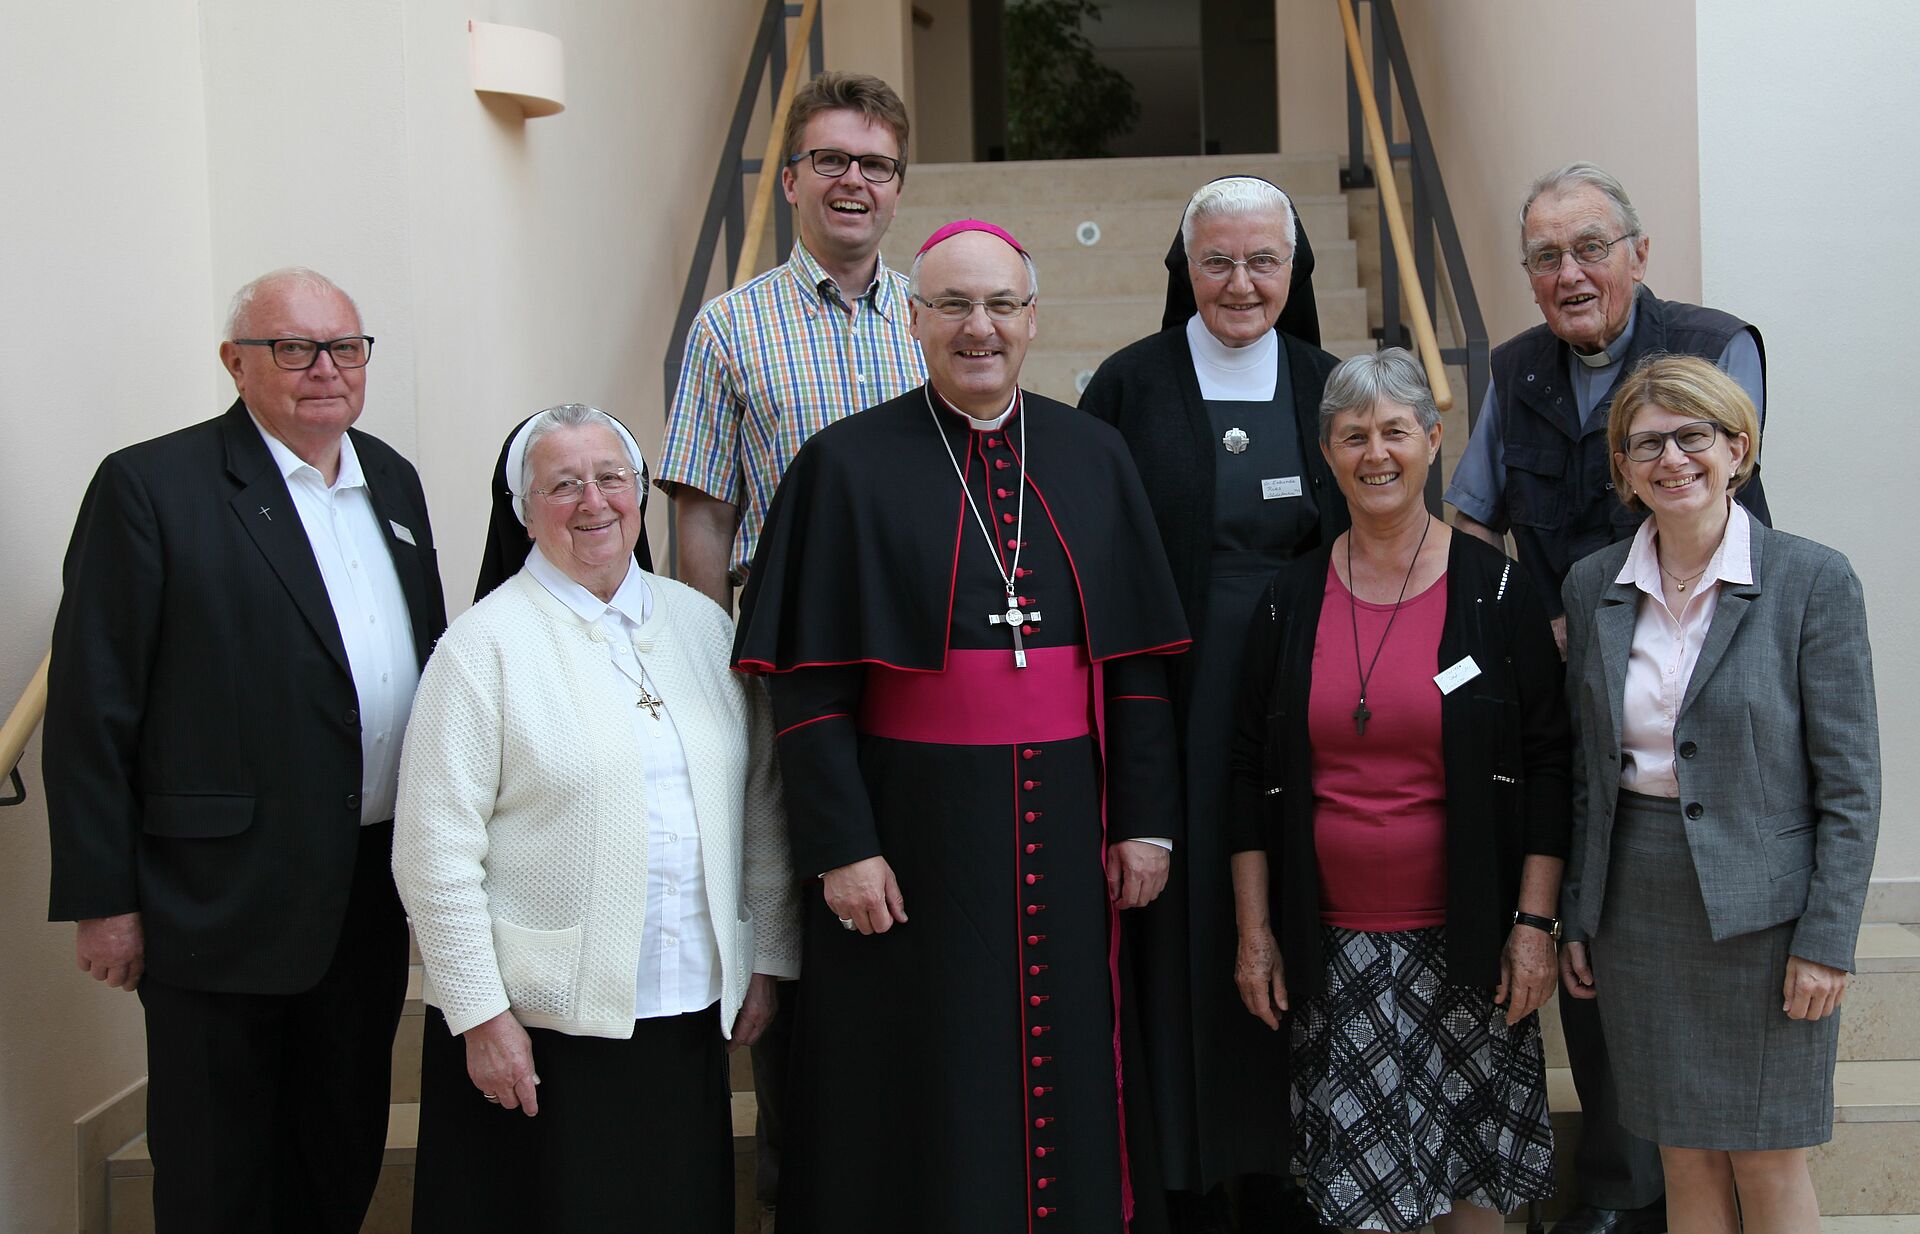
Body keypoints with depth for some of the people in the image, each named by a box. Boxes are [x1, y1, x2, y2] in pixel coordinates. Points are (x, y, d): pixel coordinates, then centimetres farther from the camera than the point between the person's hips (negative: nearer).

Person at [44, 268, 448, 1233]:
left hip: (372, 894, 6)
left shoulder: (392, 481, 10)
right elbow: (92, 709, -11)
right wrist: (102, 900, -12)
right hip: (224, 897, -6)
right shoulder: (151, 487, -9)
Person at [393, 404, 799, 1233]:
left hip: (692, 1021, 4)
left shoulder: (703, 625, 10)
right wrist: (479, 1015, -10)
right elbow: (436, 853, -8)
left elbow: (760, 806, 13)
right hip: (540, 1027, -4)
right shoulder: (485, 645, -5)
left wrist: (767, 960, 10)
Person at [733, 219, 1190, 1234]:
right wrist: (840, 847, -13)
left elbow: (1137, 656, 7)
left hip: (1063, 827, 3)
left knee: (1064, 1078, 12)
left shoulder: (1093, 456, 7)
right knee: (925, 1098, 7)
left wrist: (1145, 820, 2)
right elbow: (810, 679, -7)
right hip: (913, 826, -3)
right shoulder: (847, 464, -3)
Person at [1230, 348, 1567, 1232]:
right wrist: (1254, 929, 3)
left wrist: (1536, 921, -7)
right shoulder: (1290, 599, 3)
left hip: (1464, 940, -1)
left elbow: (1547, 763, -1)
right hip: (1332, 943, 1)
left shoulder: (1494, 590, -1)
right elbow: (1252, 774, 6)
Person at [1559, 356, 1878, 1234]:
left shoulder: (1813, 581, -8)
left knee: (1768, 1163, 5)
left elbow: (1850, 783, -7)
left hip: (1760, 911, -3)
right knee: (1685, 1158, 12)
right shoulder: (1592, 586, 5)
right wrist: (1576, 917, 8)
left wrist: (1826, 939, -11)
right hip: (1634, 907, 4)